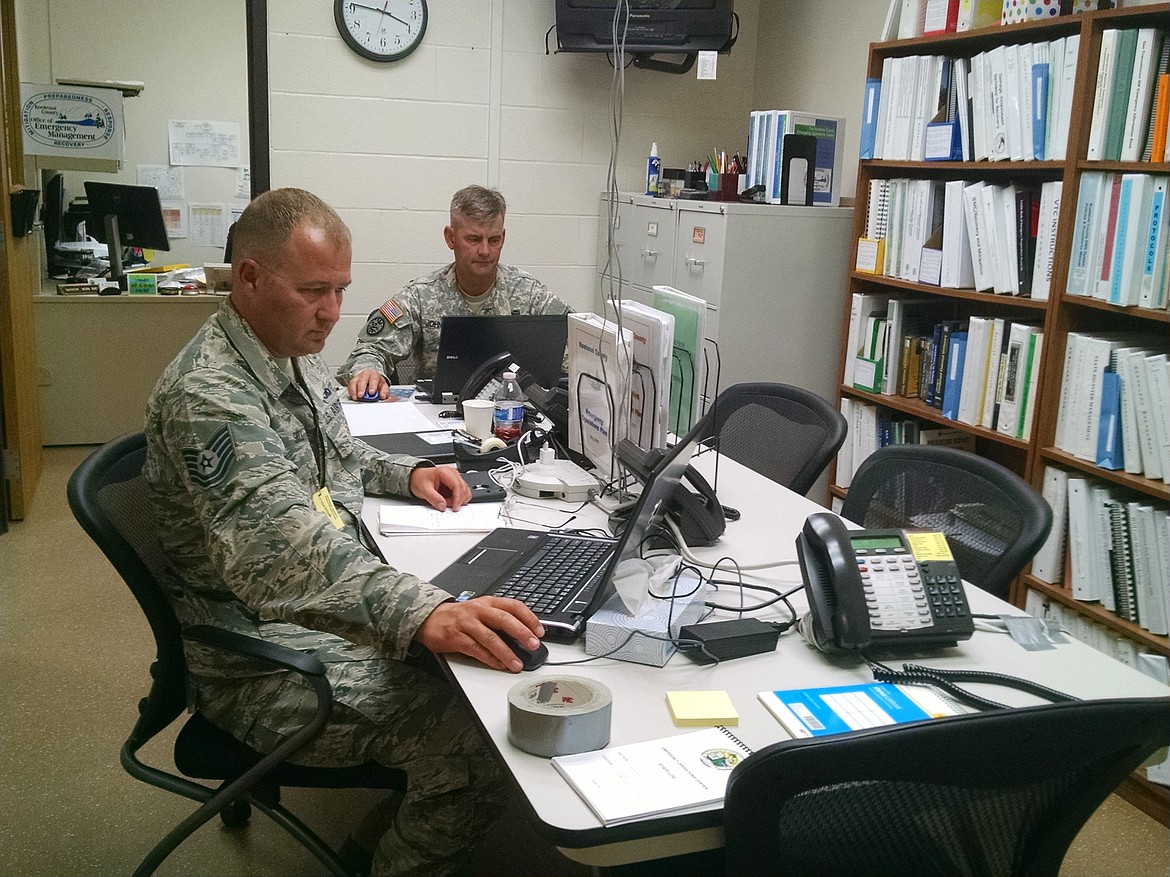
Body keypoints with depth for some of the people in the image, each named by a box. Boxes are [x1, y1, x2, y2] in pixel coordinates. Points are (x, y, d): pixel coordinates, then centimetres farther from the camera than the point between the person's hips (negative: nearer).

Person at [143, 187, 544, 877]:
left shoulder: (296, 357, 8)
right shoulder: (209, 396, -24)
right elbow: (287, 548, -38)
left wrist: (406, 473, 6)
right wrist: (424, 613, -52)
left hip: (338, 602, 10)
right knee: (477, 753, -22)